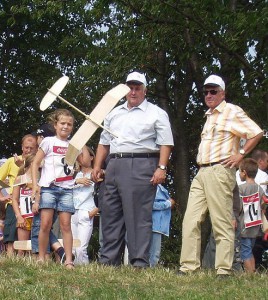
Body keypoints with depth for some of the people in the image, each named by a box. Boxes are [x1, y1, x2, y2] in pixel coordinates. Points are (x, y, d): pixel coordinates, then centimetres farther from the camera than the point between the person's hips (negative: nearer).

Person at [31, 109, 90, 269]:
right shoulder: (48, 141, 4)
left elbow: (86, 162, 6)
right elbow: (36, 163, 2)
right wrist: (35, 184, -8)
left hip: (66, 189, 3)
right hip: (48, 187, -2)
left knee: (66, 225, -2)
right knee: (46, 224, -8)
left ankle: (69, 260, -3)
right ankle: (41, 258, 2)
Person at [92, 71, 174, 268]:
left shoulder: (156, 114, 5)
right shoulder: (114, 114, 22)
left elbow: (165, 143, -3)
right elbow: (104, 143, 24)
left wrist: (162, 168, -15)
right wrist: (97, 166, 13)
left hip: (141, 167, -6)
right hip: (114, 166, 6)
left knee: (139, 215, -8)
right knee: (110, 213, 6)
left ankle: (140, 262, -7)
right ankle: (108, 260, 12)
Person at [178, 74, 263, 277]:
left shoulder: (232, 112, -1)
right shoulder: (209, 116, 23)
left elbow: (256, 133, -8)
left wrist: (240, 154, -11)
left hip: (220, 171, -8)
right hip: (201, 173, 8)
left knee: (222, 223, -7)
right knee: (191, 221, 1)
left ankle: (224, 270, -6)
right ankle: (188, 267, 2)